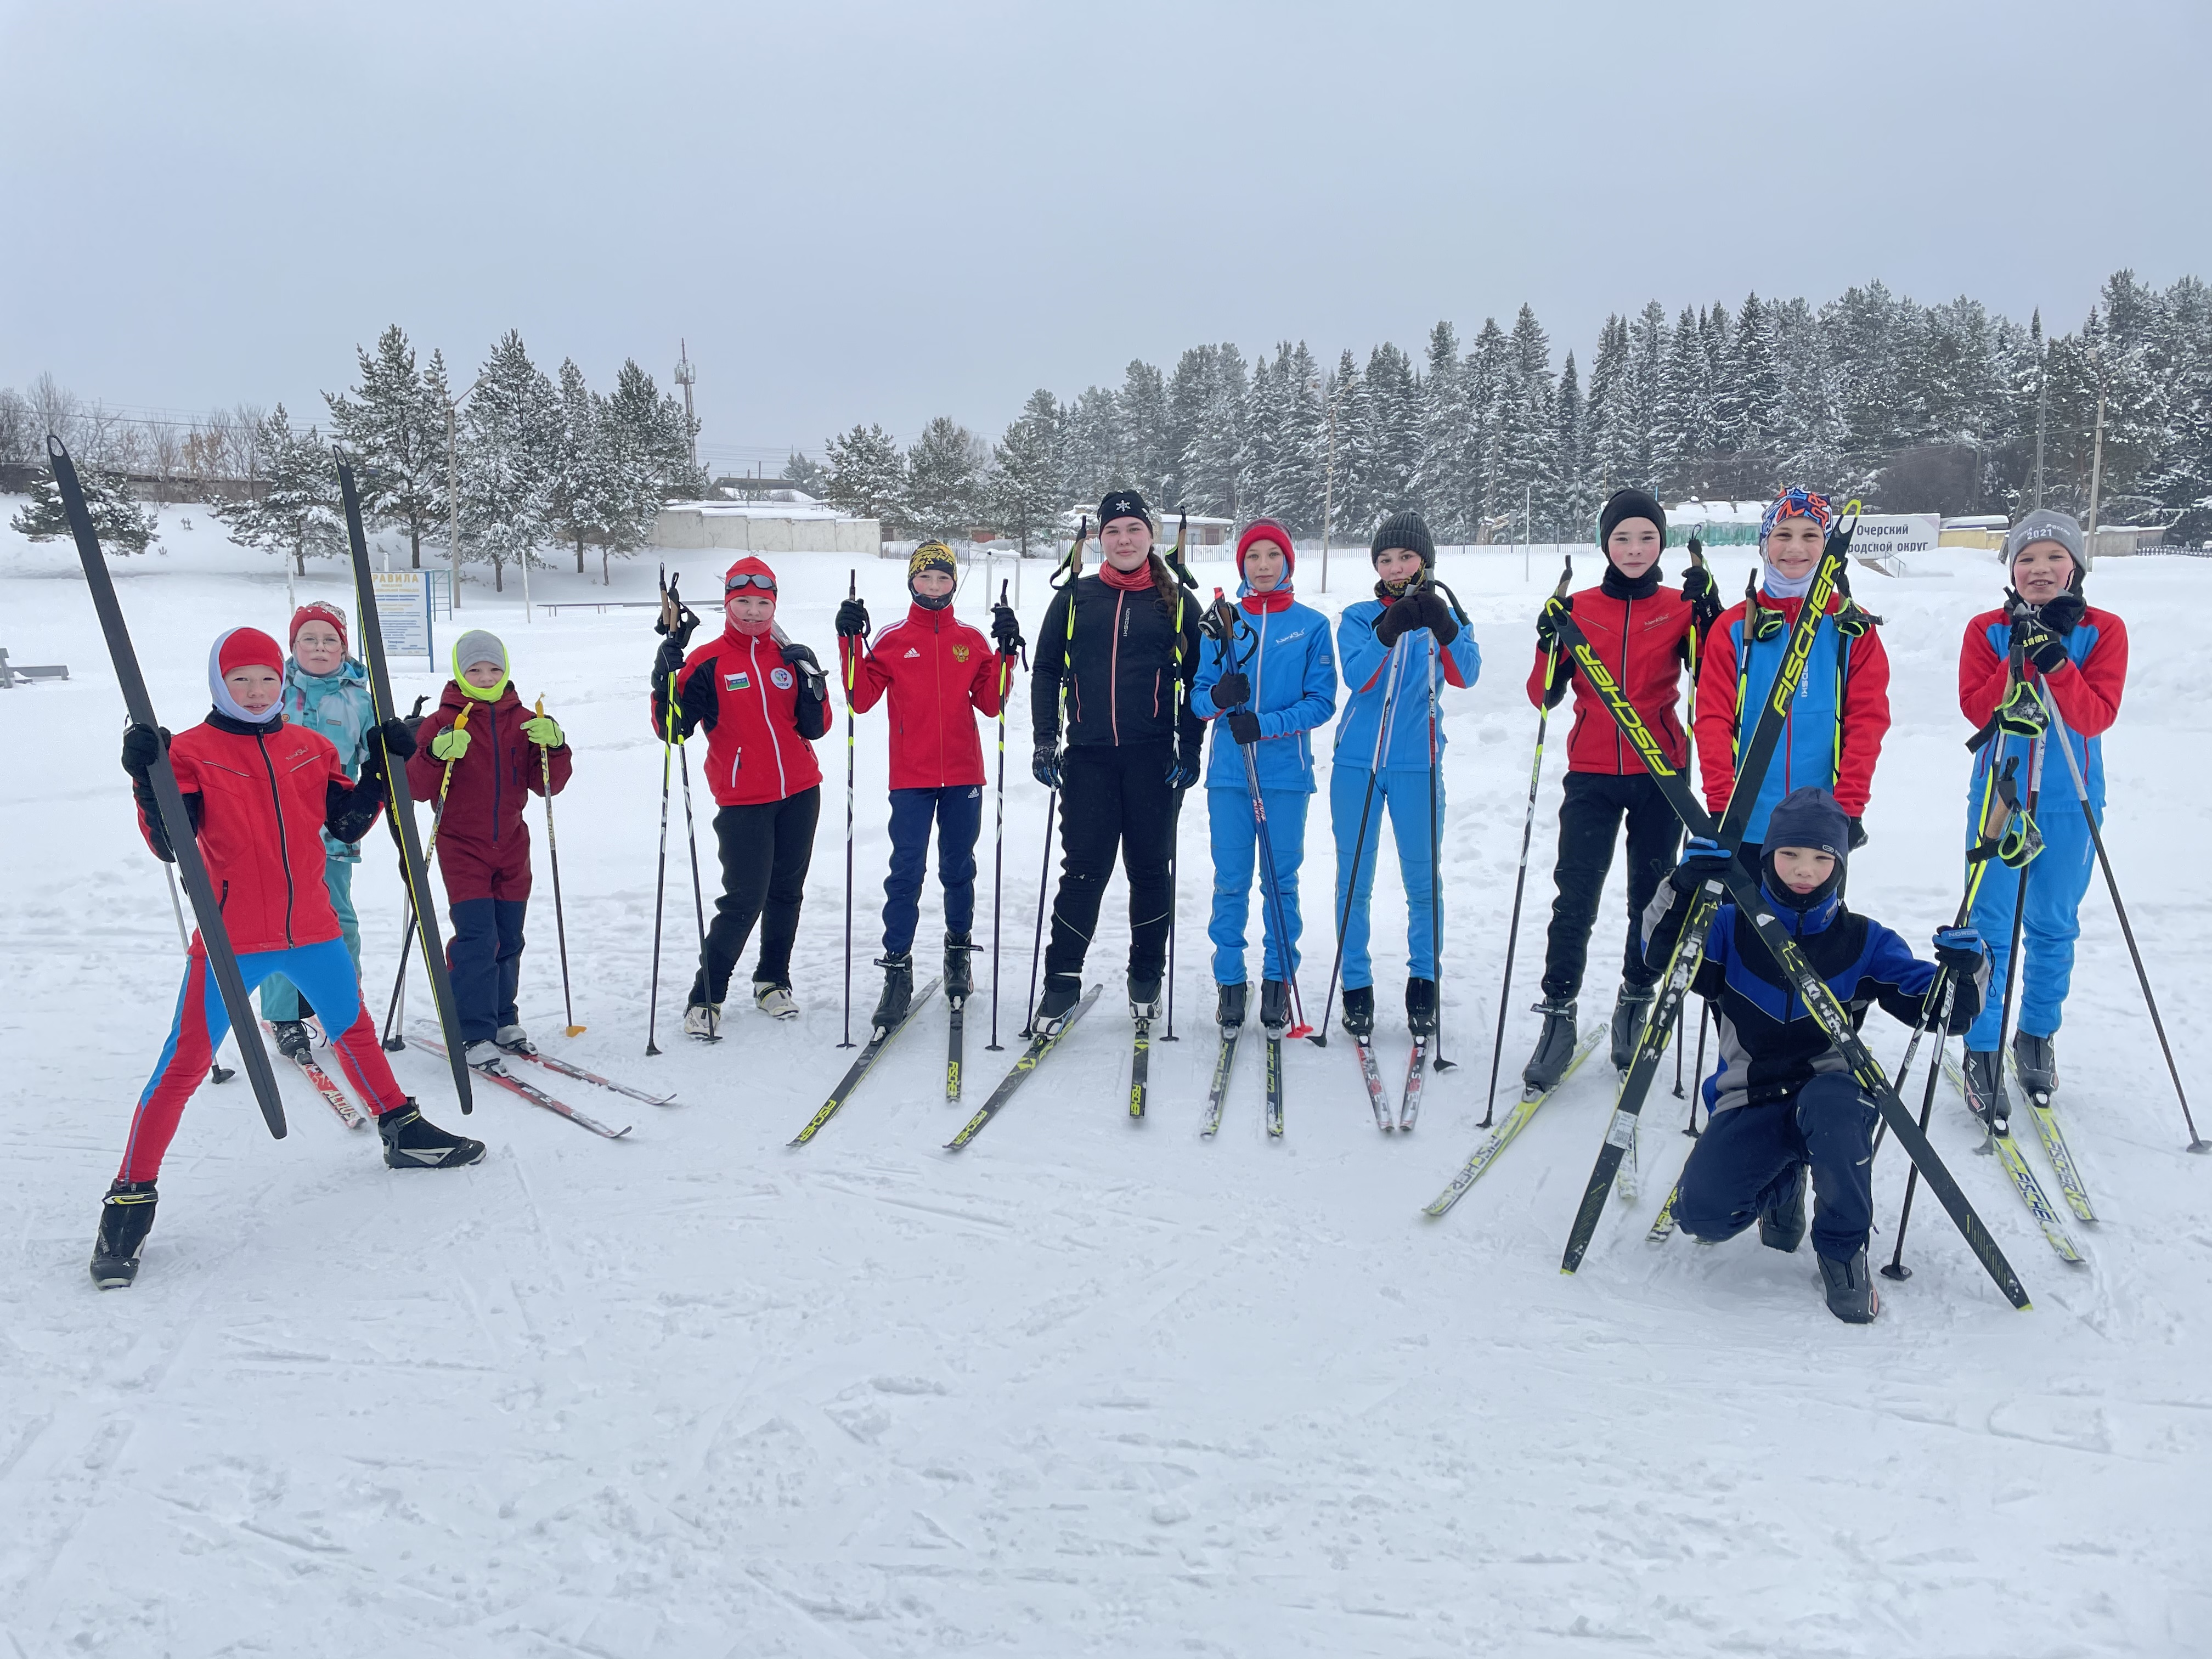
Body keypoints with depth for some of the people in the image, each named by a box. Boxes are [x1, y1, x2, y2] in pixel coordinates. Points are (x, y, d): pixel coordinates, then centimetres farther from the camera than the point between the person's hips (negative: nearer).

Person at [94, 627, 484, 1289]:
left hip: (312, 928, 5)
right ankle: (131, 1197, 8)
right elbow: (169, 845, -14)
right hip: (231, 940, -4)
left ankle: (403, 1132, 37)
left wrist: (383, 765, -2)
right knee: (184, 1065, -3)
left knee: (354, 1030, 19)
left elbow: (349, 825, 6)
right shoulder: (192, 751, -6)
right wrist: (148, 779, -28)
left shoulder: (310, 748, 6)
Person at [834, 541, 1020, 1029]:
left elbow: (990, 704, 2)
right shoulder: (892, 640, 3)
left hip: (963, 774, 2)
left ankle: (959, 952, 29)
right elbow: (861, 699, -3)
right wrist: (851, 642, -11)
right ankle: (897, 970, -1)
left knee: (958, 869, 12)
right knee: (906, 871, -7)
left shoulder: (972, 640, 7)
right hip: (910, 777, -2)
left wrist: (1006, 650, -5)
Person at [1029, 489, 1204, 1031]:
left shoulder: (1176, 603, 6)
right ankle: (1063, 979, 6)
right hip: (1088, 758, 0)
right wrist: (1044, 743, 1)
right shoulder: (1075, 599, 8)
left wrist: (1190, 750, -1)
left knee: (1150, 869, 8)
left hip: (1154, 759, 0)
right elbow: (1047, 672, 10)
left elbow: (1198, 680, 7)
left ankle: (1147, 977, 22)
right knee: (1084, 869, -2)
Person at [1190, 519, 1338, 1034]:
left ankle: (1279, 979, 16)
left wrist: (1266, 725, -16)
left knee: (1282, 880, 4)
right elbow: (1197, 697, 7)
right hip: (1229, 773, 1)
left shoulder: (1311, 625, 3)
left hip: (1286, 774, -1)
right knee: (1230, 882, 4)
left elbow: (1322, 701, -2)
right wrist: (1218, 696, -17)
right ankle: (1230, 980, 15)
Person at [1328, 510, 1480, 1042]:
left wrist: (1445, 629, -32)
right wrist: (1388, 631, -30)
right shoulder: (1359, 617, 4)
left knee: (1422, 881, 5)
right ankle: (1356, 986, 15)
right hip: (1357, 761, 0)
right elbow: (1357, 676, -14)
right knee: (1354, 881, 4)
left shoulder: (1445, 617, 4)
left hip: (1418, 765, 0)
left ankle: (1423, 982, 20)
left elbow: (1465, 674, -14)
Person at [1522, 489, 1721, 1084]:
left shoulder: (1681, 608, 3)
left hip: (1659, 773, 0)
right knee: (1575, 896, -6)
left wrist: (1709, 613, -18)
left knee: (1652, 895, 9)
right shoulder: (1577, 608, 4)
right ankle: (1558, 1014, 0)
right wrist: (1551, 645, -14)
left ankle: (1636, 1003, 26)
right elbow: (1544, 696, 2)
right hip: (1592, 773, 0)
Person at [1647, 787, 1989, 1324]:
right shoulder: (1733, 929, 0)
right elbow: (1662, 953, -15)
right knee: (1701, 1213, -22)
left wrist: (1965, 970, -27)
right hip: (1750, 1103, 1)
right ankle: (1781, 1184, 18)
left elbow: (1939, 1009, -4)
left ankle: (1844, 1250, -12)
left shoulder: (1865, 942, 2)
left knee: (1832, 1108, -40)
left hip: (1831, 1093, -1)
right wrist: (1684, 888, -31)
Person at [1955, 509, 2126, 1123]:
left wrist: (2055, 663, -27)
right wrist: (2020, 660, -24)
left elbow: (2098, 716, -14)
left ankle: (2038, 1037, 29)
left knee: (2055, 926, 11)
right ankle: (1983, 1053, 8)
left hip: (2070, 803, 1)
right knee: (1992, 927, -1)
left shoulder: (2104, 631, -2)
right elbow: (1976, 708, -13)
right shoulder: (1988, 630, -1)